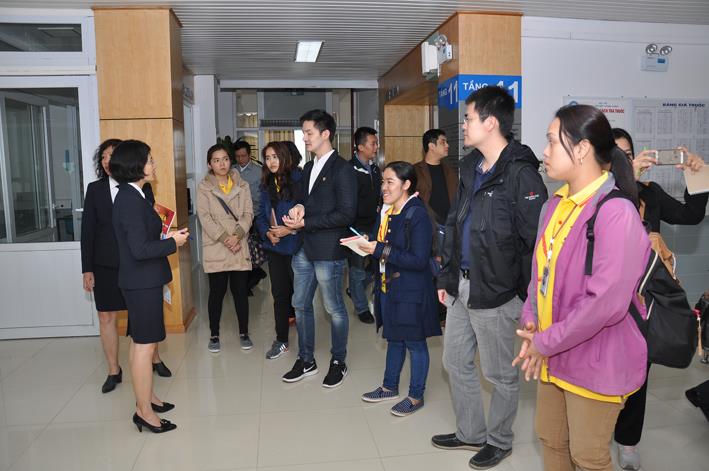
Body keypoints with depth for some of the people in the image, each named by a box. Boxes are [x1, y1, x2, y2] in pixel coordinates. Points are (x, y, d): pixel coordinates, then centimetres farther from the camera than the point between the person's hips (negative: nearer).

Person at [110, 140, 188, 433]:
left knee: (141, 342, 18)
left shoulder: (130, 196, 10)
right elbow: (140, 249, -25)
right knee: (145, 344, -1)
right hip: (142, 282, -10)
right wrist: (173, 242, -14)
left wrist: (164, 236, 7)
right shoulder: (131, 200, -20)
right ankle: (145, 412, 10)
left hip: (141, 280, 10)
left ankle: (146, 397, 32)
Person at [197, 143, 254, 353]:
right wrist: (224, 238, -17)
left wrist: (237, 235, -15)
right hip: (215, 249, -2)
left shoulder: (242, 186, 8)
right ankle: (214, 335, 19)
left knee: (241, 291, 6)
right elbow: (205, 217, -7)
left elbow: (248, 214, 0)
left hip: (240, 248, 2)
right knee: (217, 292, 5)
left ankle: (244, 333, 21)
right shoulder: (203, 188, 1)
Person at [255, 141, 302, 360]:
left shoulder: (298, 180, -12)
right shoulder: (267, 185, 9)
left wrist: (290, 229, -19)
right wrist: (267, 232, -4)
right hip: (275, 247, 6)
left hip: (295, 246, -5)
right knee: (279, 294, 11)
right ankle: (281, 340, 24)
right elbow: (261, 215, 13)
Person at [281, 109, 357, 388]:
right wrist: (298, 210, -2)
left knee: (334, 309, 6)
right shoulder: (308, 168, 14)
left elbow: (346, 214, -18)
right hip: (305, 249, 8)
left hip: (329, 250, -8)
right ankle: (306, 361, 29)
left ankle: (338, 362, 24)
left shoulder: (342, 169, -11)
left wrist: (305, 223, -18)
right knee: (300, 305, 14)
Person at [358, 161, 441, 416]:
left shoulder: (418, 215, -18)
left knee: (414, 343, 8)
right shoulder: (387, 211, 6)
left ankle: (416, 396, 24)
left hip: (411, 291, -8)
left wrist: (381, 250, -24)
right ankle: (390, 386, 38)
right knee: (394, 338, 21)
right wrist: (367, 245, -7)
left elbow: (419, 260, -23)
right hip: (388, 286, 8)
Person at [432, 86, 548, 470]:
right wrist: (446, 276, 14)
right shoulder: (471, 168, 10)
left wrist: (529, 297, -17)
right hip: (461, 287, 8)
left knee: (500, 374, 11)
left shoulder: (520, 173, -17)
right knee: (456, 364, 18)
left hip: (495, 292, -8)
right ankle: (470, 433, 38)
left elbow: (536, 240, -19)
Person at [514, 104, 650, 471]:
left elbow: (606, 303, -28)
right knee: (550, 440, 22)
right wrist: (531, 324, -3)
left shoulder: (616, 213, -23)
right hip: (553, 354, 8)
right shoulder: (556, 205, 4)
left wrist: (546, 343, -18)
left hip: (594, 362, -7)